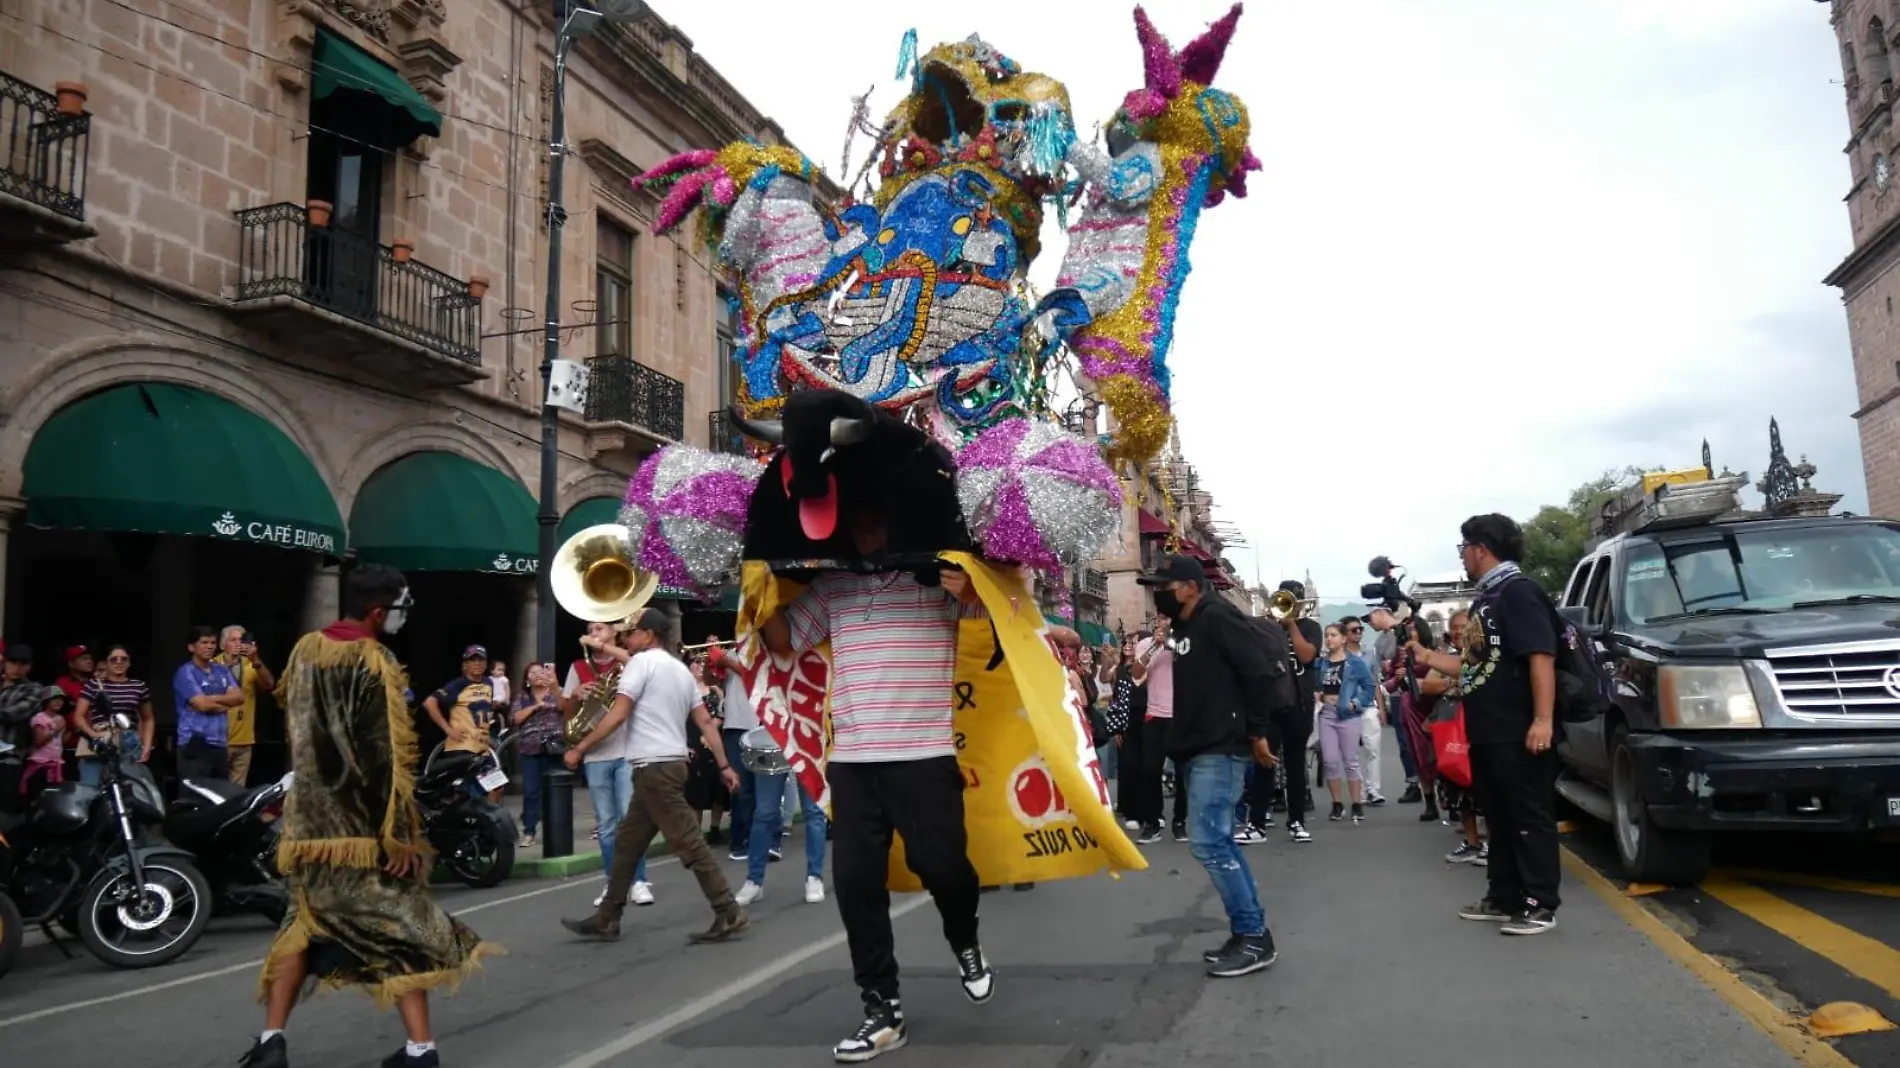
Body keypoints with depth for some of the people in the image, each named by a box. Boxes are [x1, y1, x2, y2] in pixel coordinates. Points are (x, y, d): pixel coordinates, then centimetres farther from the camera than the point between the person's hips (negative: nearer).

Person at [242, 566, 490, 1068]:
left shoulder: (304, 651, 5)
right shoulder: (375, 663, -16)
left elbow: (293, 729, 16)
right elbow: (389, 755, -19)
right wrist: (401, 833, -16)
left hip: (310, 819, 6)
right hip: (365, 825, -6)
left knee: (304, 923, 21)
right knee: (400, 927, 3)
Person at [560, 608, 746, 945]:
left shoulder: (643, 661, -8)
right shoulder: (681, 669, 18)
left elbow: (617, 715, -15)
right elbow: (706, 722, 14)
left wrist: (579, 748, -8)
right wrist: (724, 766, 14)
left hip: (654, 767, -10)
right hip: (669, 764, 10)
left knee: (689, 844, -7)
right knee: (627, 845, 15)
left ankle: (729, 915, -6)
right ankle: (606, 920, 21)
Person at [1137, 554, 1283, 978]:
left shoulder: (1217, 618, -13)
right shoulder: (1182, 627, 16)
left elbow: (1261, 671, -18)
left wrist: (1257, 732, -15)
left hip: (1220, 751, -10)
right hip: (1196, 751, 10)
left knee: (1207, 842, -13)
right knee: (1219, 842, 12)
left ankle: (1254, 937, -3)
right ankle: (1249, 933, 19)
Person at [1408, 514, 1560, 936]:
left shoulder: (1518, 591, -11)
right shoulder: (1485, 598, 19)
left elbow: (1541, 657, -20)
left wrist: (1543, 718, -27)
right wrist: (1427, 656, 24)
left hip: (1519, 735, -10)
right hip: (1487, 734, 10)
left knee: (1530, 819, -2)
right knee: (1498, 820, 15)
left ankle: (1539, 905, 4)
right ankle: (1503, 899, 23)